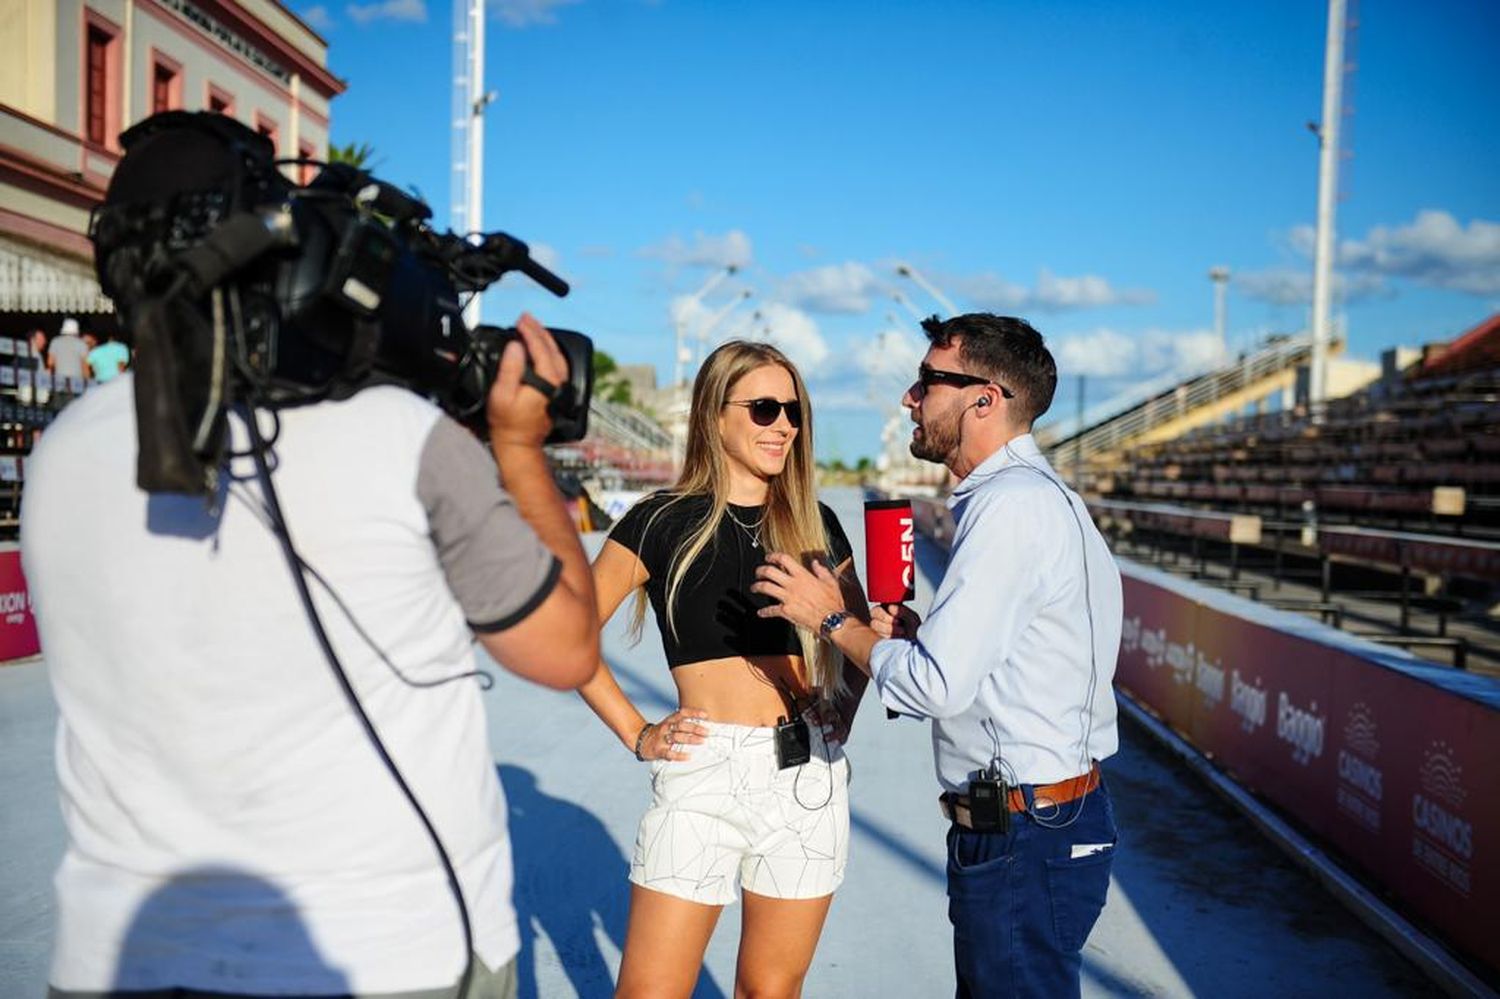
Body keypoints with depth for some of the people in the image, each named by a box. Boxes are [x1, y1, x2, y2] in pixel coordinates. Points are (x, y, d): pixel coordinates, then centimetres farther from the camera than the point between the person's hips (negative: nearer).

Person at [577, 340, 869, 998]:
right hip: (702, 776, -3)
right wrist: (637, 735, -5)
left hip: (809, 776, 3)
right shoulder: (663, 521, -2)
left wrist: (841, 711, 4)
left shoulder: (817, 525, 9)